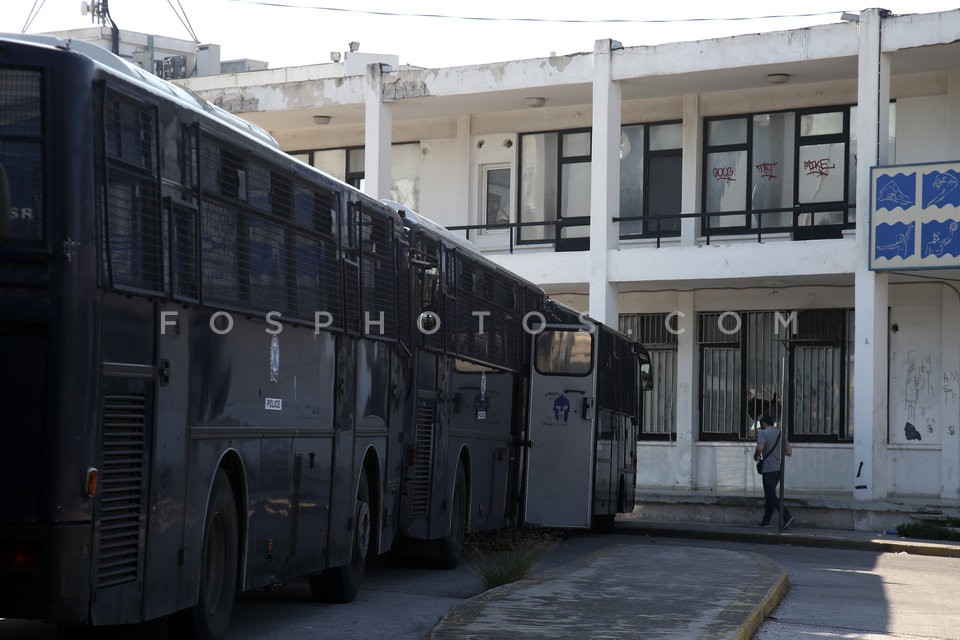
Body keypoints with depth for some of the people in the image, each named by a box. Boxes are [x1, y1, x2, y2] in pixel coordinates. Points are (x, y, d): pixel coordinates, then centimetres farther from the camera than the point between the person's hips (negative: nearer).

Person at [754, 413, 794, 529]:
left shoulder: (763, 433, -9)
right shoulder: (780, 433, 12)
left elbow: (759, 448, -26)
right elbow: (789, 452, 11)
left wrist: (756, 456, -6)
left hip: (769, 469, -8)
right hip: (779, 468, 8)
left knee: (771, 497, -6)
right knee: (769, 495, 17)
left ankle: (787, 516, -22)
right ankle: (766, 521, 21)